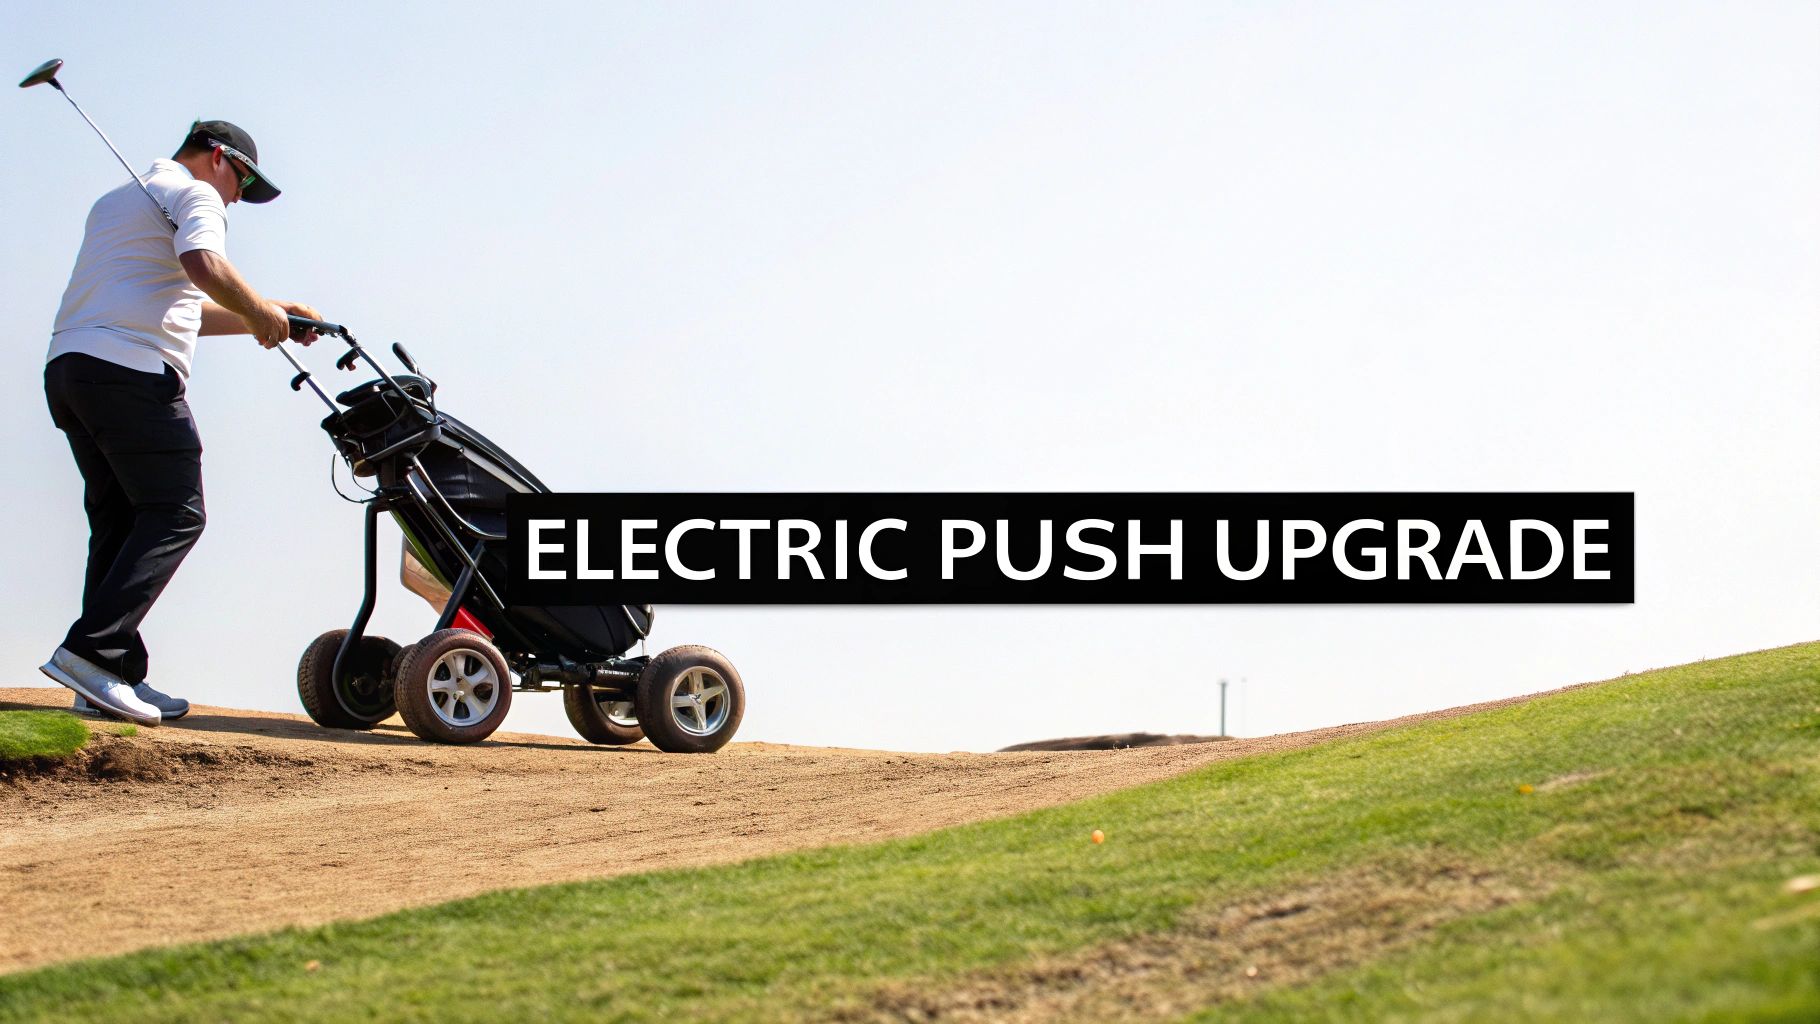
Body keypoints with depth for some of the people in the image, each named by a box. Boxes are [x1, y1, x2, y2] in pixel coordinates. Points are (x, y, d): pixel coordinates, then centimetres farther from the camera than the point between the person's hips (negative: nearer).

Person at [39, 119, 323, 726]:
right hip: (132, 372, -9)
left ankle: (117, 677, 3)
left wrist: (266, 318, 35)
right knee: (175, 515, -8)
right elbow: (203, 264, -19)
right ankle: (90, 652, -20)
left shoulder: (114, 202, 32)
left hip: (67, 367, 9)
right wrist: (259, 312, -3)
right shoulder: (195, 195, 3)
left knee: (117, 520, 10)